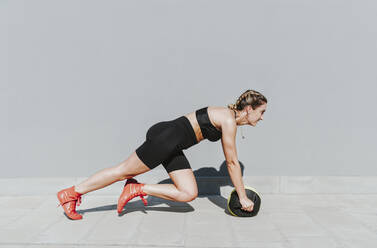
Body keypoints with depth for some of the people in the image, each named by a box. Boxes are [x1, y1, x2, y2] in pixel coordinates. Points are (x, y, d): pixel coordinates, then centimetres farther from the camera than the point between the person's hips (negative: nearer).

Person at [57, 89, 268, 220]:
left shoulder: (230, 119, 13)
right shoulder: (229, 120, -16)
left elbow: (230, 160, 20)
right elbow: (232, 162, -15)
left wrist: (241, 190, 23)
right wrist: (242, 196, -6)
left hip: (173, 147, 9)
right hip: (165, 137, -9)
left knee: (189, 194, 1)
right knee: (123, 171, 0)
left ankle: (138, 189, 8)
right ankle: (71, 193, 14)